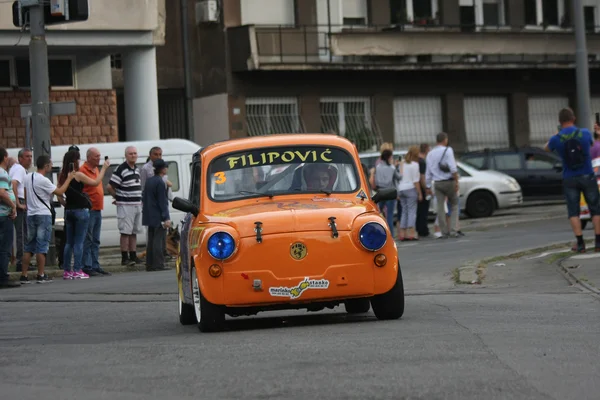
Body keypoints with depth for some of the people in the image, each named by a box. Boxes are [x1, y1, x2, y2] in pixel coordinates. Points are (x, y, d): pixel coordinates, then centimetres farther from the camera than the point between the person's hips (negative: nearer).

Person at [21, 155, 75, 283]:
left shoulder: (28, 178, 8)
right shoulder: (43, 181, -15)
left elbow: (25, 195, 14)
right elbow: (60, 192, -12)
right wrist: (69, 179, -3)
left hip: (30, 214, 7)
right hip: (43, 214, -7)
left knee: (29, 246, 9)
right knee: (42, 246, -3)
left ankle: (24, 275, 7)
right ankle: (41, 275, -3)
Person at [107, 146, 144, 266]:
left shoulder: (137, 169, 14)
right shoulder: (121, 169, -13)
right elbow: (109, 187, -15)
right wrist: (118, 198, -3)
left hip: (137, 204, 8)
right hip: (125, 205, -8)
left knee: (134, 232, 11)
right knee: (125, 232, -7)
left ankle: (133, 256, 17)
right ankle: (124, 258, -4)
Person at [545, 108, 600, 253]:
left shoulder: (556, 139, -7)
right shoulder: (585, 133, -6)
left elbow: (547, 148, 17)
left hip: (569, 180, 0)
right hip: (587, 177, 0)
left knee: (573, 212, 5)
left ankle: (580, 243, -3)